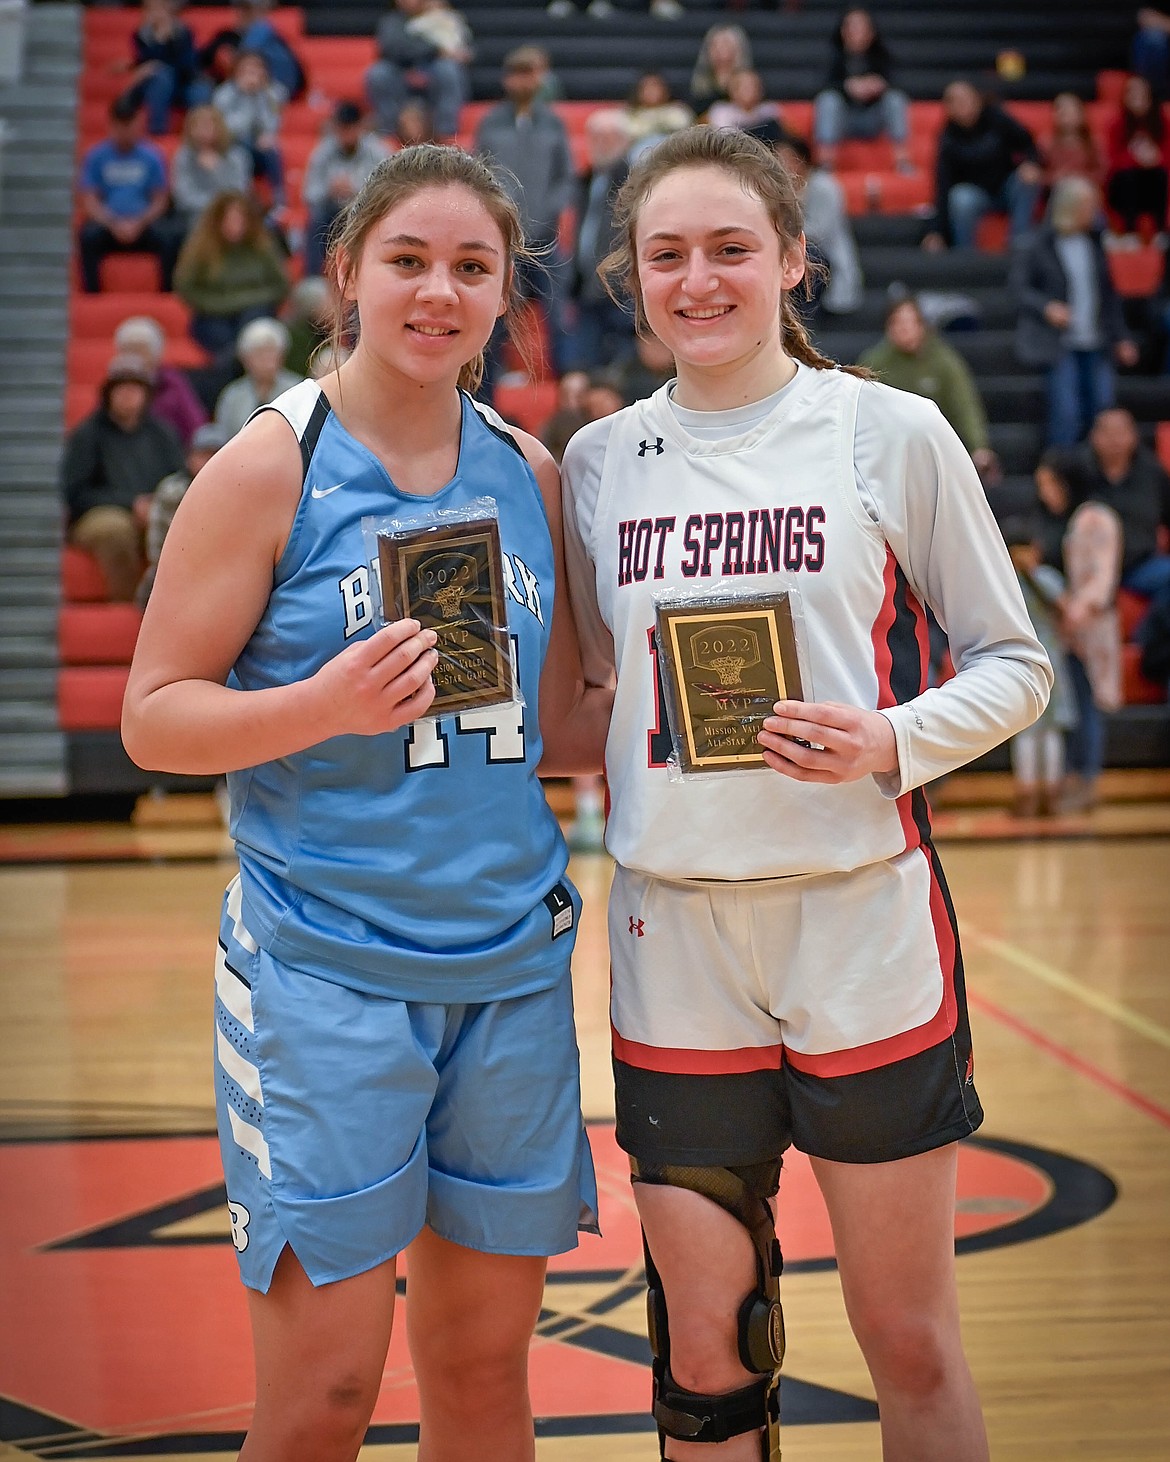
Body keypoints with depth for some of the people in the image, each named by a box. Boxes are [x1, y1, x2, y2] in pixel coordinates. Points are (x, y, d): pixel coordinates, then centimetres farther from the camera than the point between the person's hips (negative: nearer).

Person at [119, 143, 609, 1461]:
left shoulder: (530, 474, 9)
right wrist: (325, 705, -22)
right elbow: (154, 717, -7)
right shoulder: (272, 466, -5)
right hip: (322, 969, -4)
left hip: (509, 964, 5)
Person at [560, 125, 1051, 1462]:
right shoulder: (599, 463, 7)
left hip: (864, 920, -2)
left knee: (910, 1345, 6)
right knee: (704, 1351, 8)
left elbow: (1013, 663, 3)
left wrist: (892, 741, -14)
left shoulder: (891, 434, -2)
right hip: (672, 936, 3)